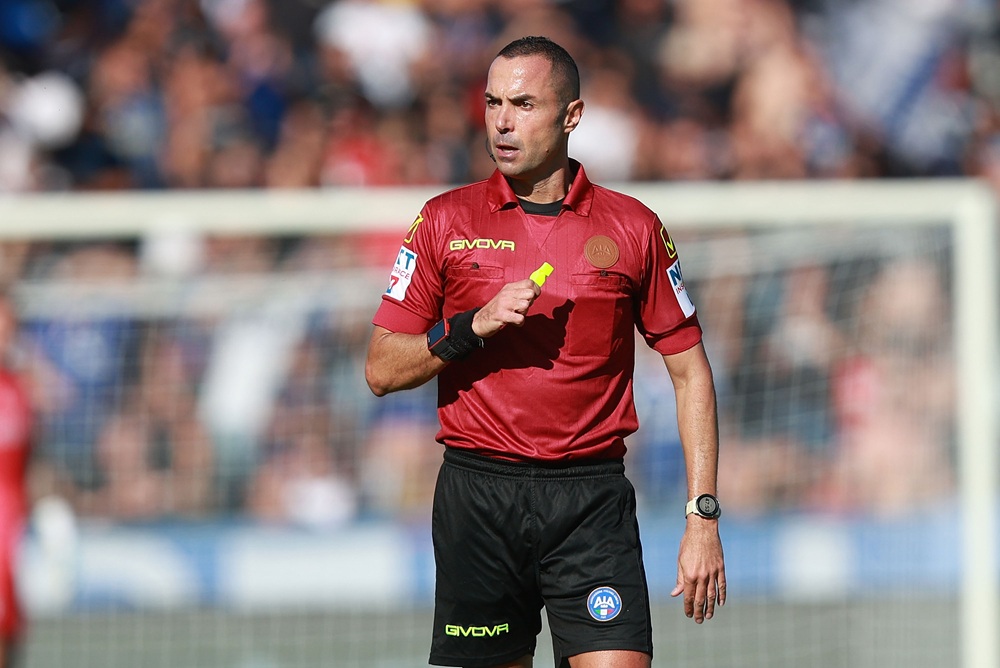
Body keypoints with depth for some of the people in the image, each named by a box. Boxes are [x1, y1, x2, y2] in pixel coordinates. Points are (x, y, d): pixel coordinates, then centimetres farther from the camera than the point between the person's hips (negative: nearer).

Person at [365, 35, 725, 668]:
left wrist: (703, 520, 2)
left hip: (592, 500, -1)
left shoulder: (633, 227, 4)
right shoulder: (446, 222, 5)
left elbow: (690, 373, 8)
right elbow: (382, 371, 5)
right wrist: (474, 327, -12)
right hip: (477, 493, 1)